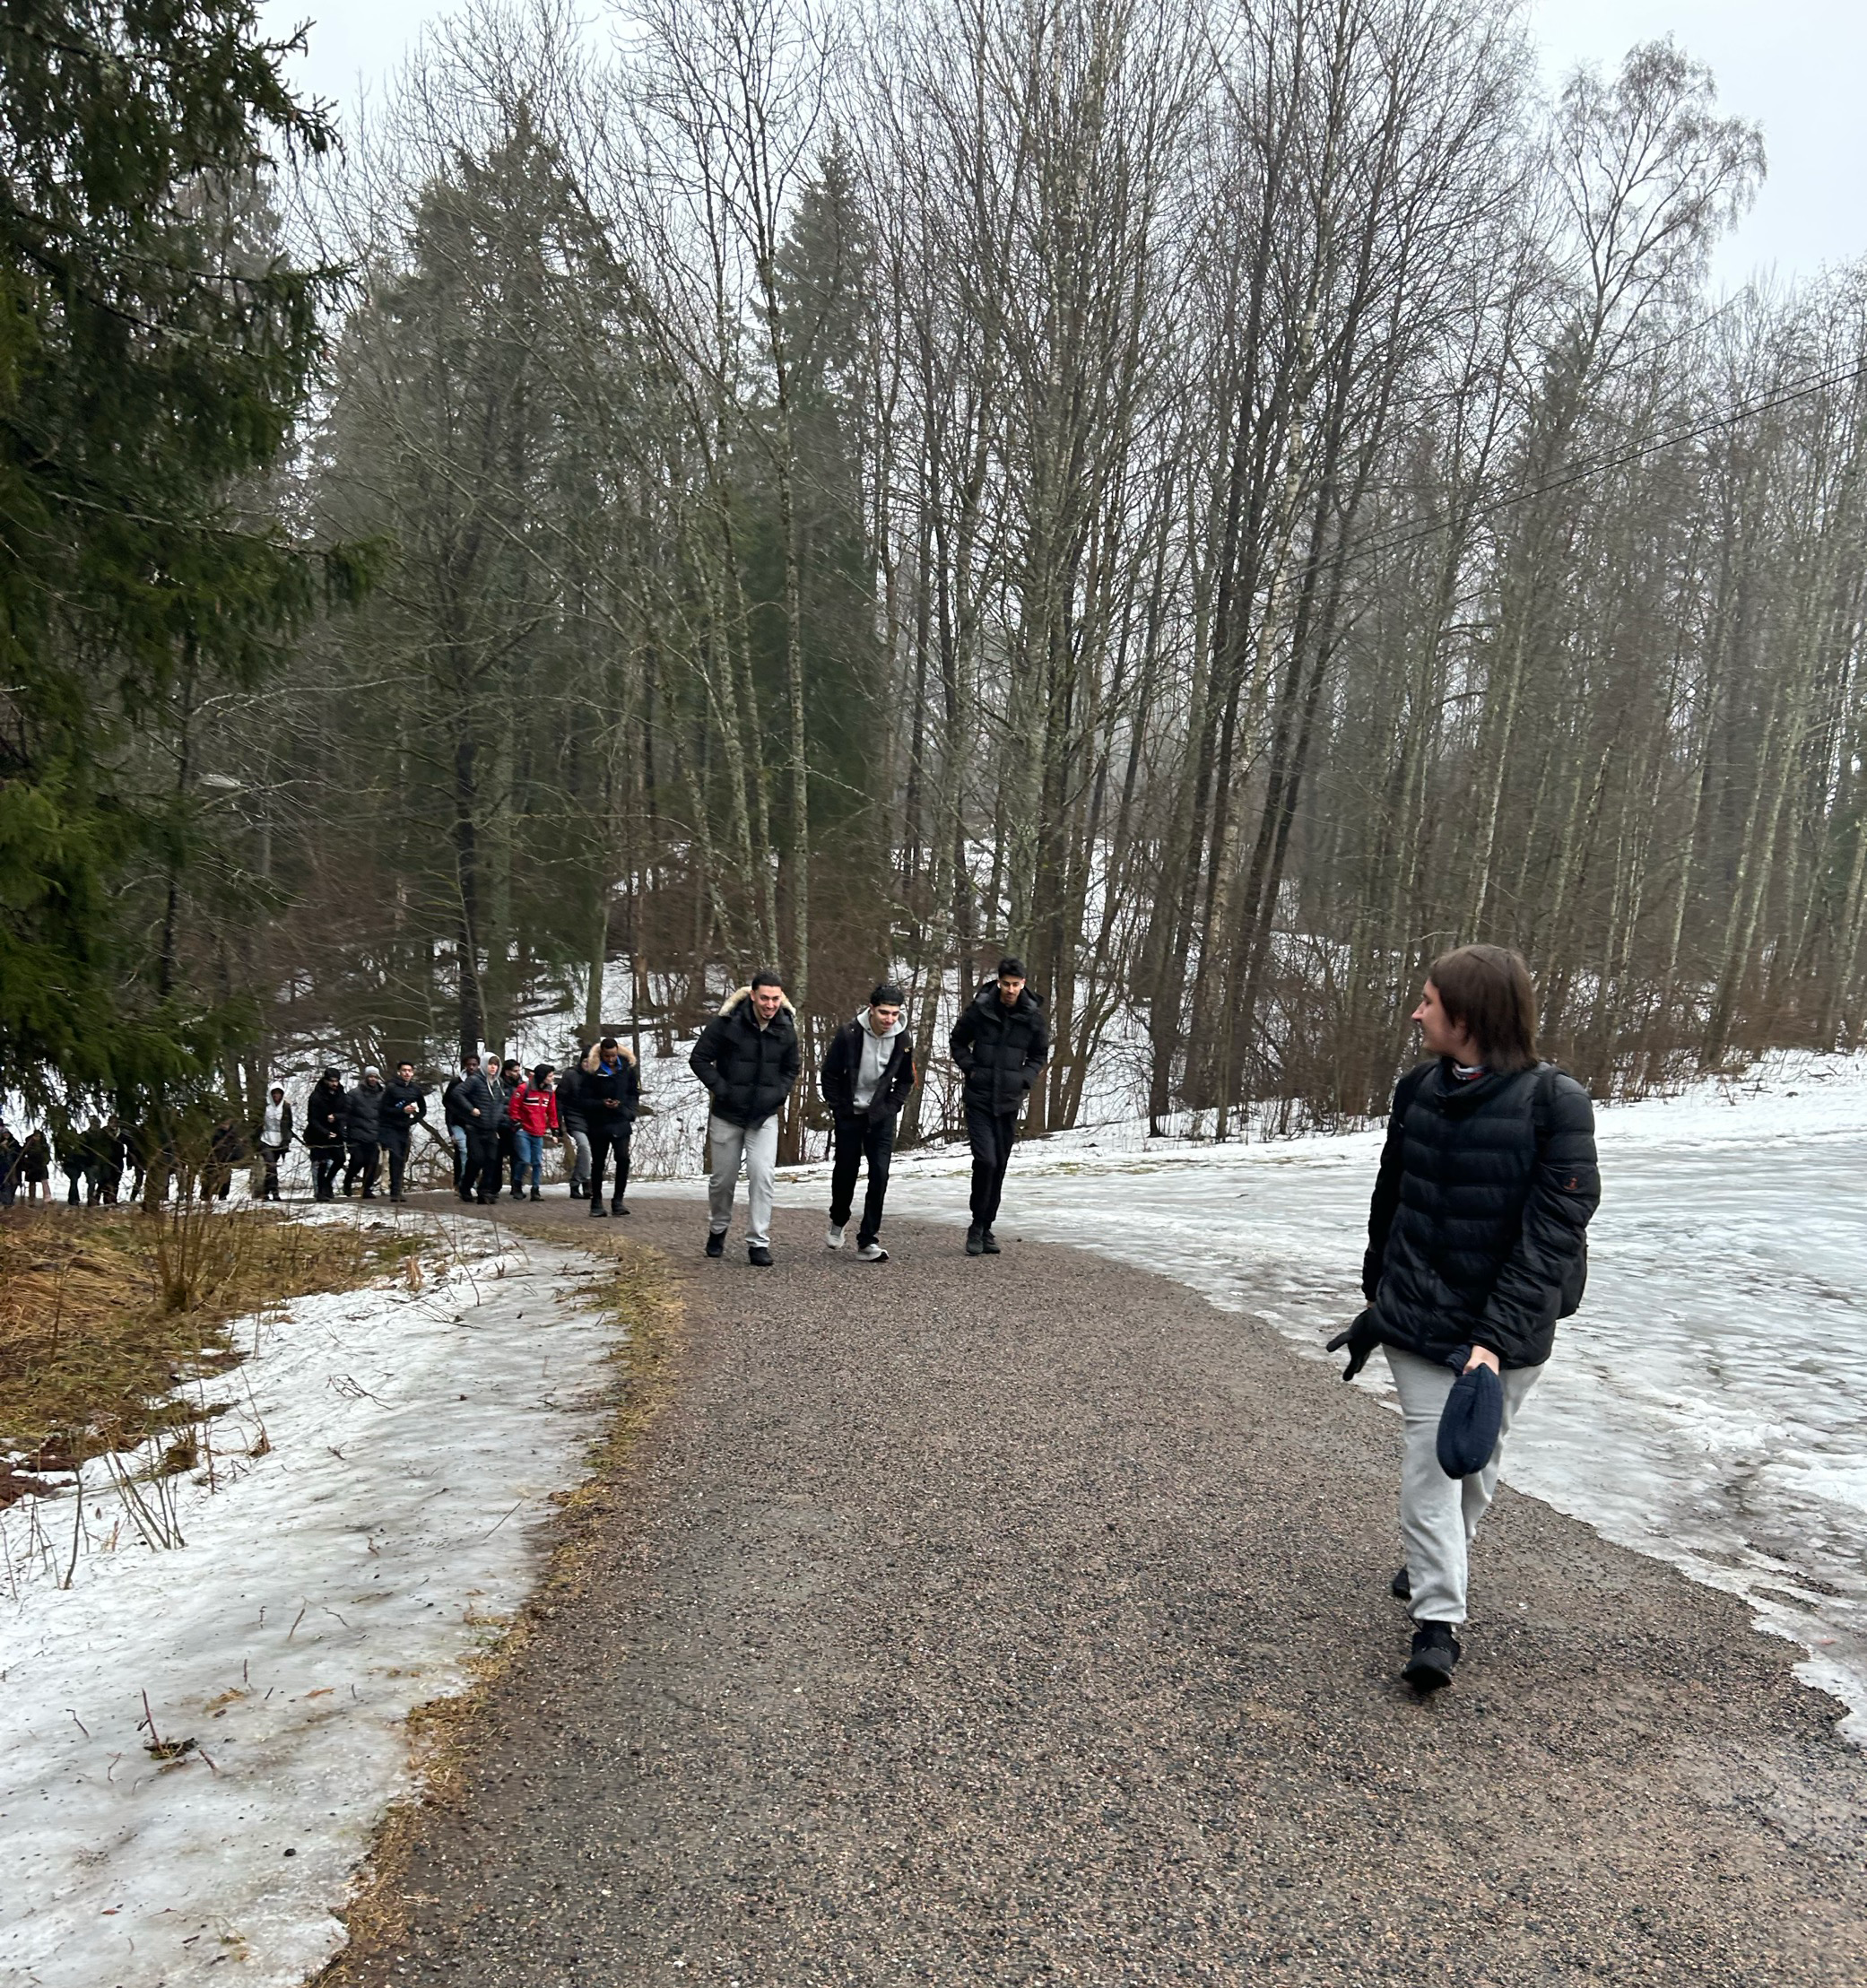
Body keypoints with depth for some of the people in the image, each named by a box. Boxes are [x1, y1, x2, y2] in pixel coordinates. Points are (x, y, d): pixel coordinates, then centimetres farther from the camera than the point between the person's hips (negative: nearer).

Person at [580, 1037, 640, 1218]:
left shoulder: (628, 1068, 1)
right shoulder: (591, 1071, -7)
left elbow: (635, 1094, 12)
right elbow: (583, 1100, -5)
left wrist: (629, 1111, -3)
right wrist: (602, 1104, -20)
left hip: (621, 1123, 1)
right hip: (598, 1125, -1)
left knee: (623, 1158, -14)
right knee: (598, 1163, 8)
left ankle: (618, 1200, -5)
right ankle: (596, 1202, 21)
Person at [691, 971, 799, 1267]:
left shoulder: (786, 1029, -2)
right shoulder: (727, 1022, -14)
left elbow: (791, 1069, 15)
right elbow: (699, 1059, -7)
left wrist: (779, 1093, 0)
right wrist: (721, 1089, -15)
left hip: (765, 1117, 2)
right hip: (727, 1115, -2)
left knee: (762, 1176, -11)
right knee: (724, 1178, 10)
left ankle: (758, 1242, -6)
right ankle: (718, 1229, 35)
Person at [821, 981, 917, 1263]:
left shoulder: (903, 1039, -8)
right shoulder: (849, 1034, -17)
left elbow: (905, 1081, 7)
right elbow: (829, 1075, -6)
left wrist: (891, 1109, -2)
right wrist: (840, 1109, -8)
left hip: (881, 1117, 1)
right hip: (849, 1115, -1)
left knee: (880, 1176, -9)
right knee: (845, 1172, 11)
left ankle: (868, 1241, -4)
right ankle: (838, 1222, 39)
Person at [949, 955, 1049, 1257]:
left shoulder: (1033, 1016, -1)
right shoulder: (979, 1009, -7)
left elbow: (1040, 1054, 14)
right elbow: (958, 1041, 9)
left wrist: (1025, 1080, 1)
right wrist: (970, 1068, -3)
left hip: (1009, 1102, 3)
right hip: (978, 1099, -3)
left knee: (999, 1166, 9)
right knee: (985, 1160, -14)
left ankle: (986, 1228, 21)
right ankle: (977, 1226, 2)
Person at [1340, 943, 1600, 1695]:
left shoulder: (1554, 1104, -17)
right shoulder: (1417, 1089, -2)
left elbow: (1553, 1235, -20)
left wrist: (1497, 1338, -27)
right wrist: (1377, 1298, 19)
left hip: (1509, 1329, -2)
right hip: (1419, 1318, 2)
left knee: (1476, 1461, 15)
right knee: (1429, 1457, -4)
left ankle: (1434, 1567, 39)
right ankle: (1436, 1619, 4)